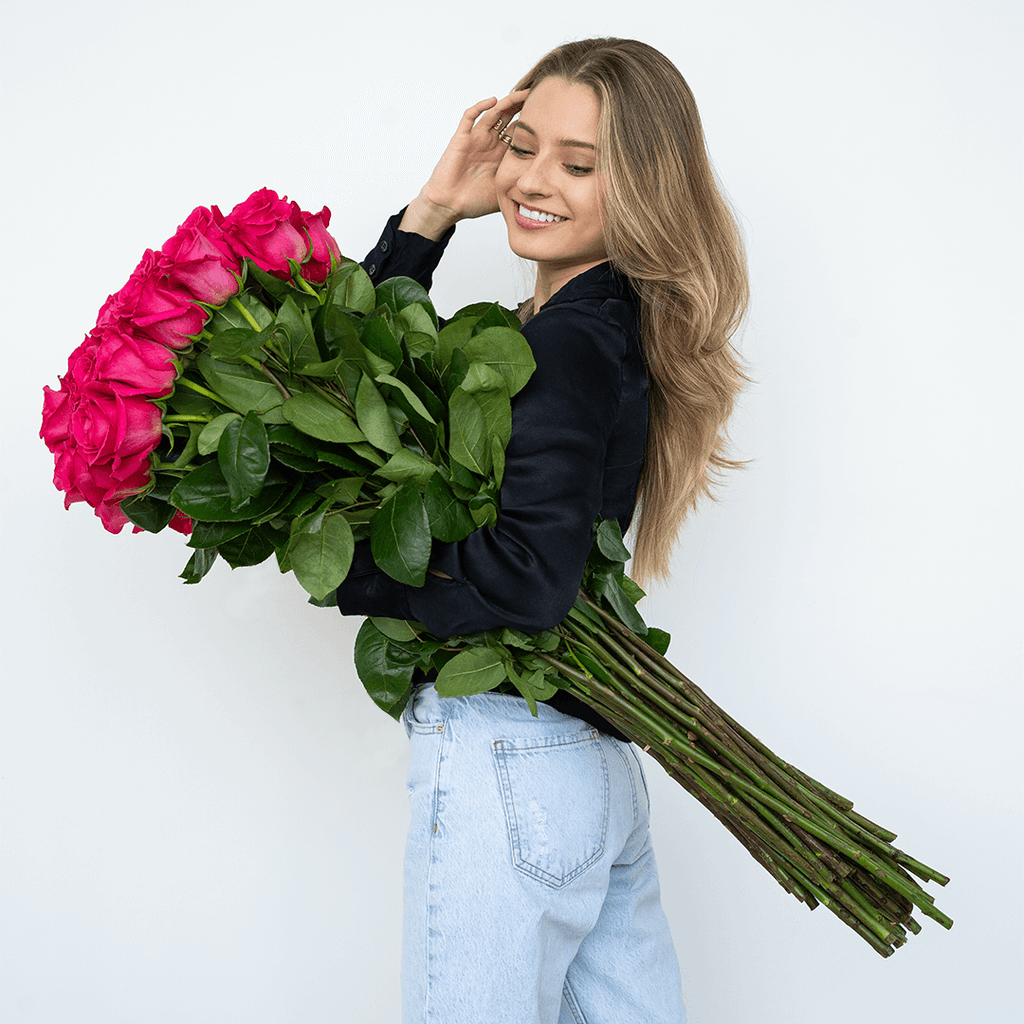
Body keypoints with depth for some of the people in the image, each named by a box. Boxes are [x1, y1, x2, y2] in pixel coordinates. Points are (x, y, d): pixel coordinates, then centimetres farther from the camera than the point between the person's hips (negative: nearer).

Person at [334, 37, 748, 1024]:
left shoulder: (570, 343, -15)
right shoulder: (609, 327, 11)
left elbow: (525, 577, -26)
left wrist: (345, 567, -13)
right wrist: (433, 211, 5)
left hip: (502, 758, -9)